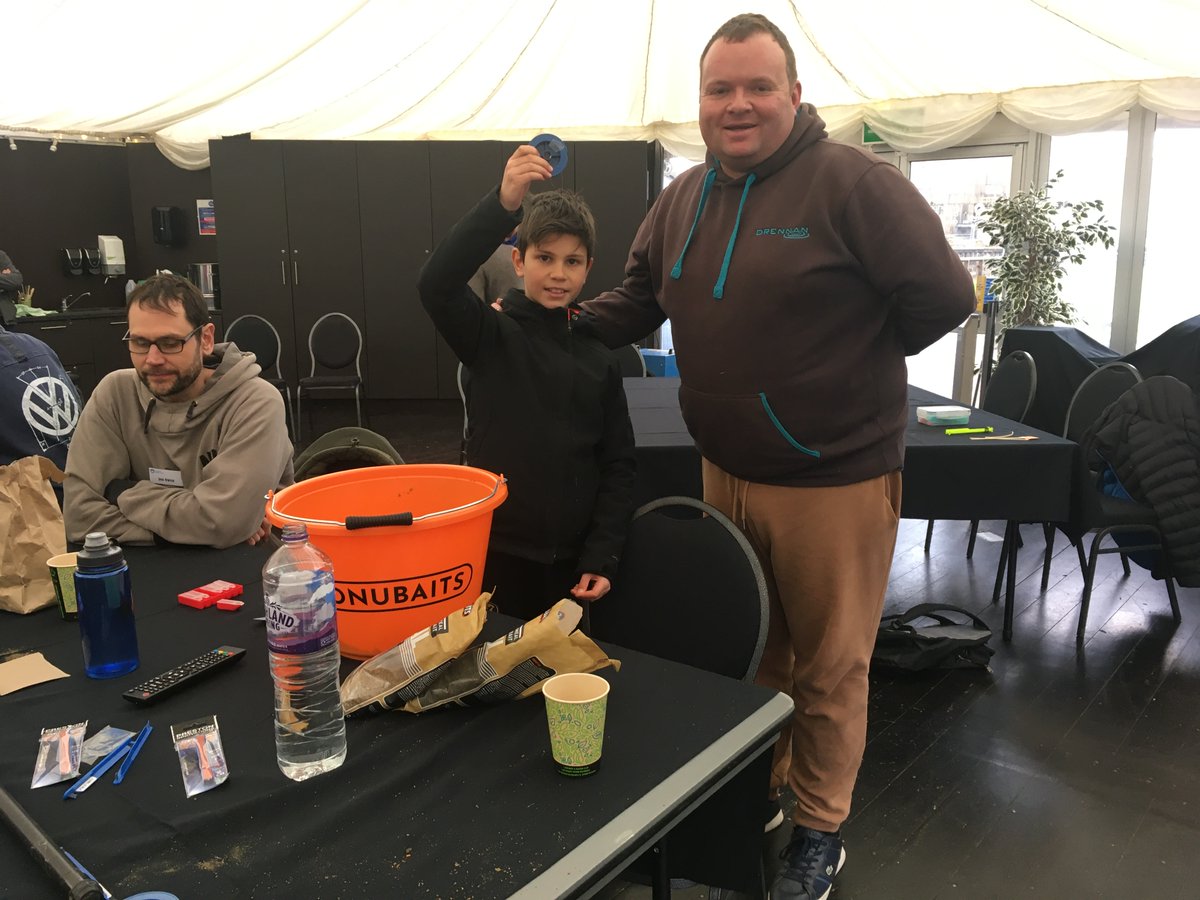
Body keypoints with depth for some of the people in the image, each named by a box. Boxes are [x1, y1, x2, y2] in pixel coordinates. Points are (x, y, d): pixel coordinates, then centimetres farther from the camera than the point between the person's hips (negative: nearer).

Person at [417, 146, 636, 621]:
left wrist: (602, 557, -1)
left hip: (569, 561, 3)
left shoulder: (599, 359, 4)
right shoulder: (491, 335, -4)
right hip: (494, 549, -2)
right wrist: (503, 203, -35)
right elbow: (436, 284, -24)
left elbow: (618, 464, 5)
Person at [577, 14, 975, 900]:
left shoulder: (853, 182, -15)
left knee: (828, 665, 10)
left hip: (834, 479, -6)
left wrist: (849, 362, -5)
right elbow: (636, 303, 14)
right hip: (726, 471, 6)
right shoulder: (682, 199, 6)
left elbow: (944, 294, -15)